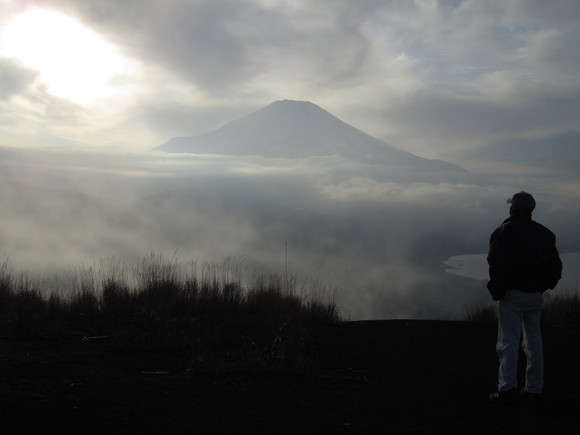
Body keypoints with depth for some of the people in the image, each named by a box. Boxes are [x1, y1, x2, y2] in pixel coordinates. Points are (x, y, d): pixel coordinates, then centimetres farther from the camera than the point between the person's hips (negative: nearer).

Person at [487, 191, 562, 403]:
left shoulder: (503, 232, -9)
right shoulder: (545, 234, 8)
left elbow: (497, 265, -16)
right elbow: (556, 266, 10)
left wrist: (496, 290, -6)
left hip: (512, 295, -5)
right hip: (536, 296, 5)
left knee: (508, 341, -5)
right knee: (534, 340, 14)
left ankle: (507, 387, -12)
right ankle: (535, 388, 18)